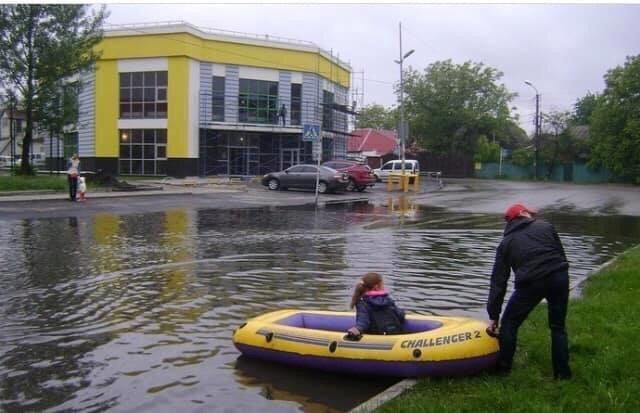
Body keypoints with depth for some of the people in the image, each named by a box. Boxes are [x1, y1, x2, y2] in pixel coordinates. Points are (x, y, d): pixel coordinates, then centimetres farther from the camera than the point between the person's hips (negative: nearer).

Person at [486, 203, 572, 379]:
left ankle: (503, 368, 20)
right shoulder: (545, 226, 17)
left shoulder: (506, 242, 16)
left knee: (509, 323, 17)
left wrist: (494, 316, 12)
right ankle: (562, 373, 22)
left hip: (530, 283, -1)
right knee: (558, 326, 18)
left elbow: (498, 281, 12)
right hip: (559, 277, 2)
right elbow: (561, 254, 12)